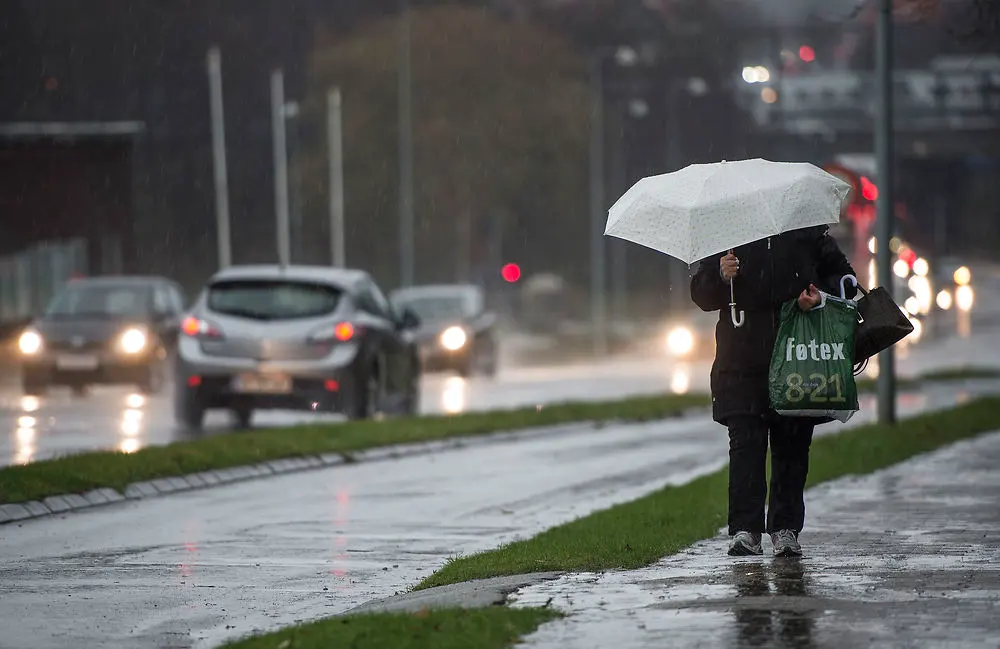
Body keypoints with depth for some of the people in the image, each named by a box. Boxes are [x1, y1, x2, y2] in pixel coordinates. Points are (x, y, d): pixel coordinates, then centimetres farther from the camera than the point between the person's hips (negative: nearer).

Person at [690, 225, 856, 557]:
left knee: (792, 446, 3)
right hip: (742, 365, -1)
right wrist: (721, 277, -13)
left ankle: (785, 529, 10)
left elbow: (844, 278, 15)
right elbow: (700, 294, 8)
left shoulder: (809, 232, 8)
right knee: (745, 443, -8)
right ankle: (745, 529, -9)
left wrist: (821, 296, -6)